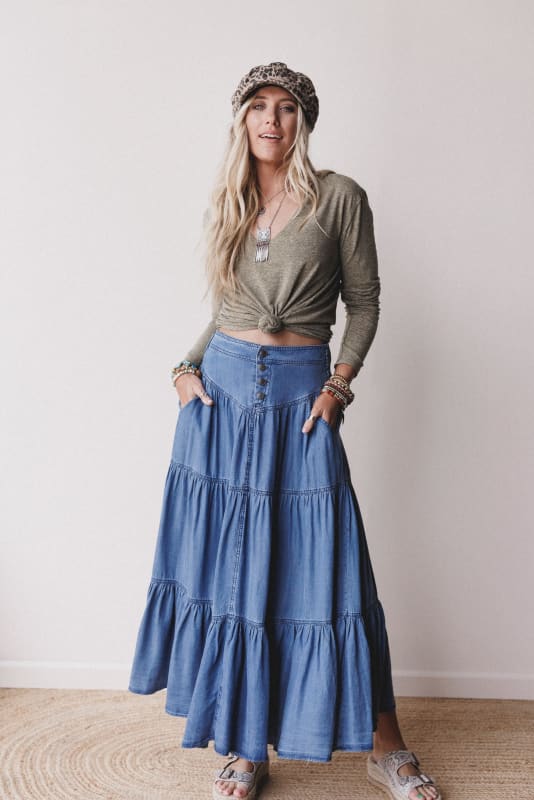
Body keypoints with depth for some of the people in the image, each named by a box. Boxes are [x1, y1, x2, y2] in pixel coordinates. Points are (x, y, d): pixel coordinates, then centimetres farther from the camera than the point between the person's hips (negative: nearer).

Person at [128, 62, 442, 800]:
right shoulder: (226, 205, 11)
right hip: (222, 390, 4)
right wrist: (187, 367, 4)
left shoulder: (340, 197, -1)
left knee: (326, 569, -2)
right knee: (227, 566, 5)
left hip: (301, 398, -3)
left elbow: (364, 301, 2)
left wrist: (339, 384, -9)